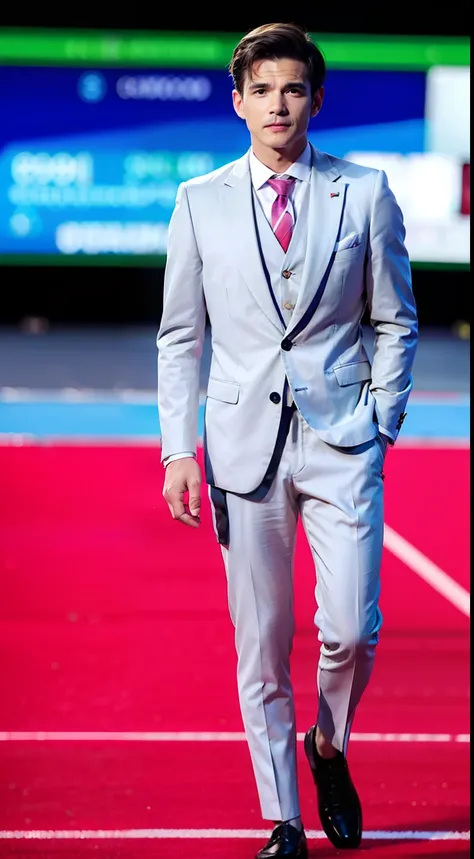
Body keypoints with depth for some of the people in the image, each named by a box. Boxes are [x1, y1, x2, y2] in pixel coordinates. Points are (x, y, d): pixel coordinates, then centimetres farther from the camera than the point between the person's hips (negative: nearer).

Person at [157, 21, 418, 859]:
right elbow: (179, 338, 8)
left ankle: (328, 748, 21)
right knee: (260, 648, 3)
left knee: (350, 629, -10)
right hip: (244, 447, 1)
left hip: (341, 442, -1)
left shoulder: (365, 193, 4)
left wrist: (381, 427, 1)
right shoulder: (200, 202, 6)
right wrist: (179, 449, 0)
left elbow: (396, 323, 9)